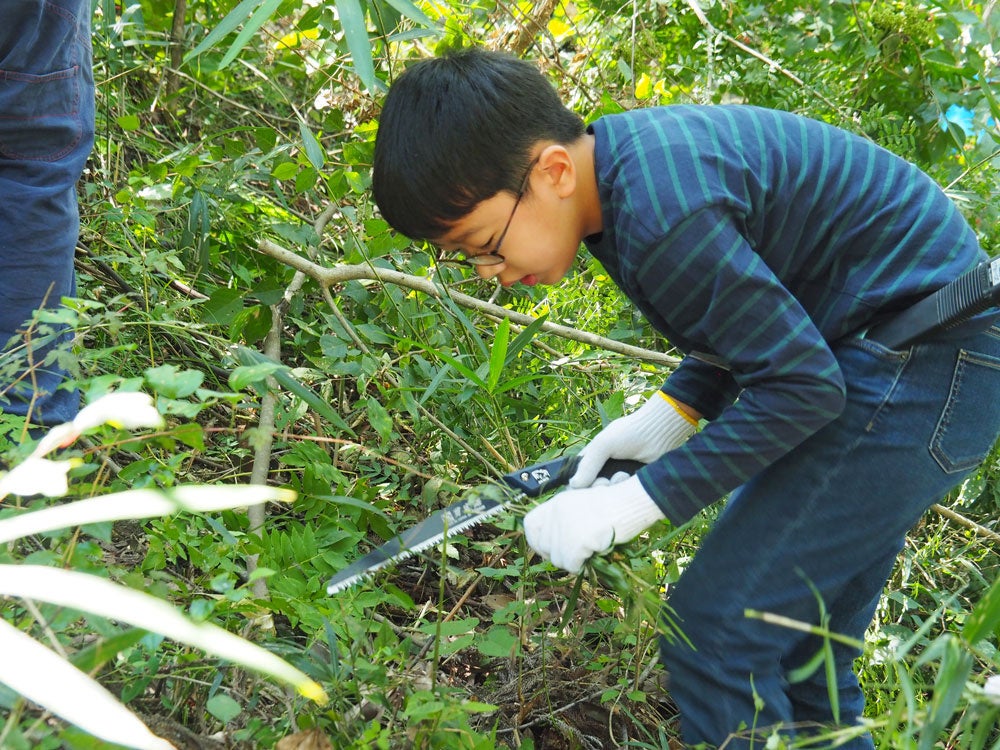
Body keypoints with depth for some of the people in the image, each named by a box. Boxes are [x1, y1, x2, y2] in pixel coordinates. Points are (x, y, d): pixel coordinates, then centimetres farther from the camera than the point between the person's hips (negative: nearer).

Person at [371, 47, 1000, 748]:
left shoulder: (660, 215, -28)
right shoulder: (621, 162, 2)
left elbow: (801, 386, -24)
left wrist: (640, 500, -19)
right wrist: (673, 412, 1)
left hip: (923, 364, -10)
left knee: (715, 632, -11)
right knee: (797, 653, 17)